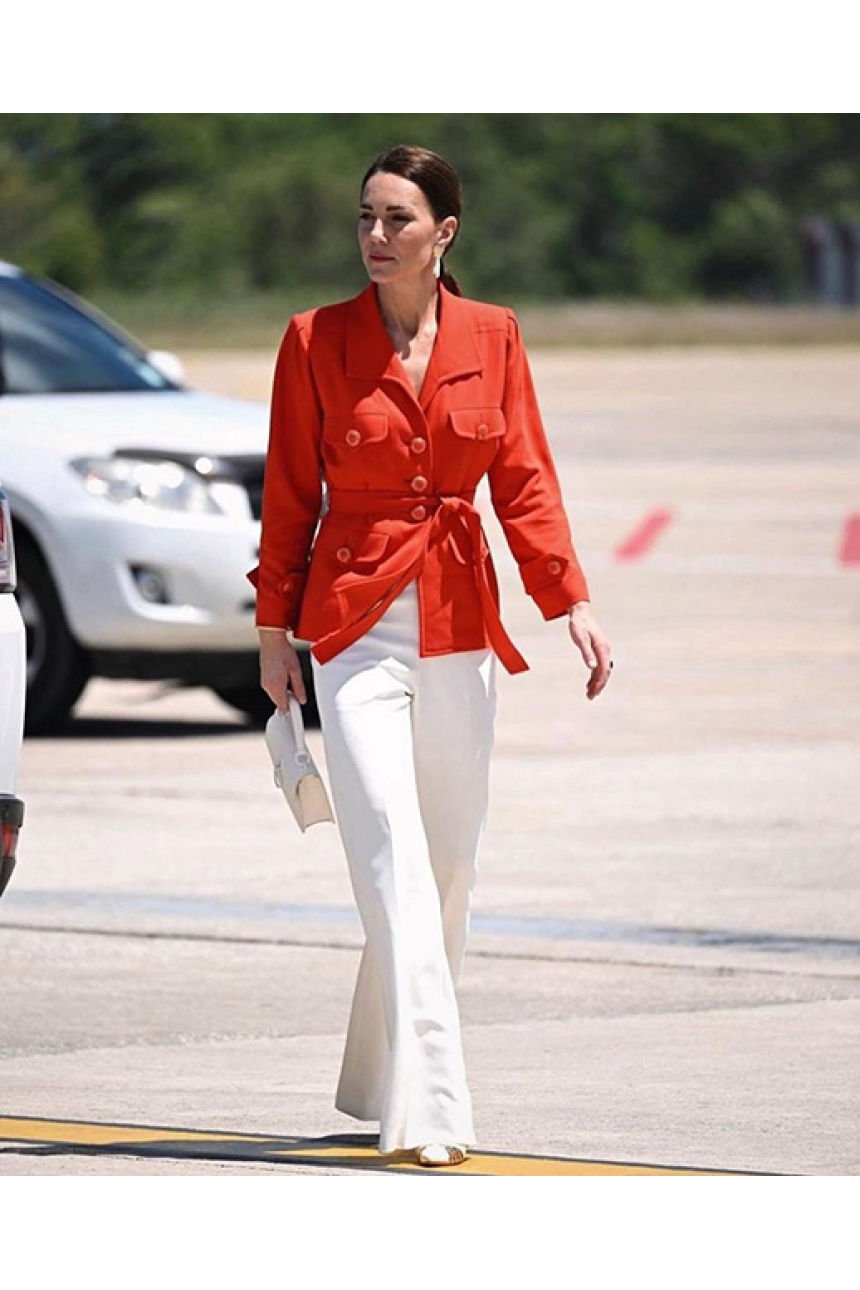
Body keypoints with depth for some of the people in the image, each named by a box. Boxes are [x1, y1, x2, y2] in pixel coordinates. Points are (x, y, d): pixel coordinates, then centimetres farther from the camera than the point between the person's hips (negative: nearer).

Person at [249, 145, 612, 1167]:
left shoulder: (492, 336, 5)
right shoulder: (315, 339, -1)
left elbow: (525, 481, 5)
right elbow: (290, 496, 3)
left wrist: (572, 602, -5)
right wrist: (274, 632, 2)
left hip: (459, 622, 3)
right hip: (357, 622, -3)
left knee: (450, 863, 8)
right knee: (392, 862, -14)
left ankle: (381, 1077, 26)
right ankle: (428, 1109, -19)